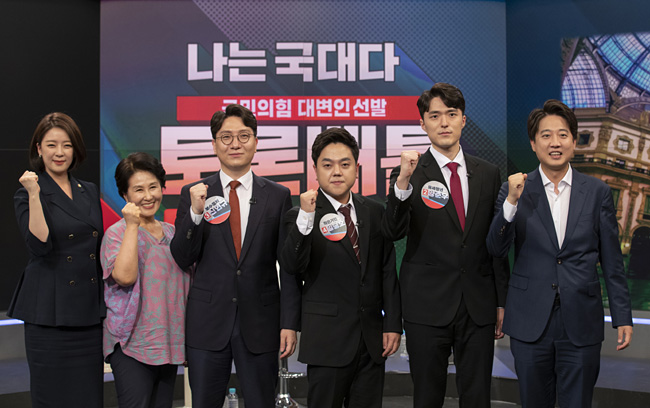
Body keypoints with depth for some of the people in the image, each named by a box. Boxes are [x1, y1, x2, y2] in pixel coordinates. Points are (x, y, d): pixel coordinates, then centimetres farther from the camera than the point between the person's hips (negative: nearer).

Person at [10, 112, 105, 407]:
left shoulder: (89, 192, 12)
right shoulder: (28, 194, -3)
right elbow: (40, 245, -19)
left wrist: (106, 301, 15)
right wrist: (35, 195, -22)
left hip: (89, 311, 5)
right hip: (50, 313, -5)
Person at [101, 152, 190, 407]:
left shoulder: (171, 232, 13)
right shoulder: (117, 233, -4)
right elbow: (125, 277, -21)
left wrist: (187, 339, 18)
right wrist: (132, 226, -17)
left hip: (169, 345, 6)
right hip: (132, 345, -6)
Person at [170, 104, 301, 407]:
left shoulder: (278, 196, 3)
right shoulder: (193, 194, 3)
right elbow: (181, 259, -1)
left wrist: (290, 324, -3)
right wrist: (196, 212, -17)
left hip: (260, 323, 0)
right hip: (207, 324, 0)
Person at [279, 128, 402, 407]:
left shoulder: (375, 212, 9)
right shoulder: (301, 217, -4)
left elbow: (388, 271, 10)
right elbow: (291, 266, -20)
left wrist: (393, 323, 5)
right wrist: (305, 218, -32)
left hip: (372, 340, 4)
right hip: (328, 340, -4)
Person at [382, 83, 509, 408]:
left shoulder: (488, 174, 8)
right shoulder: (409, 175, -2)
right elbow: (392, 232, -16)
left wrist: (502, 303, 10)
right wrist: (402, 181, -30)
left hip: (479, 307, 3)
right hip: (427, 307, -2)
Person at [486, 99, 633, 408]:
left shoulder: (597, 192, 3)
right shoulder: (515, 190, 1)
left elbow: (612, 261, 6)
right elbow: (496, 250, -8)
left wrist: (622, 317, 4)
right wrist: (512, 201, -20)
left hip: (581, 324, 0)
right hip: (530, 323, 0)